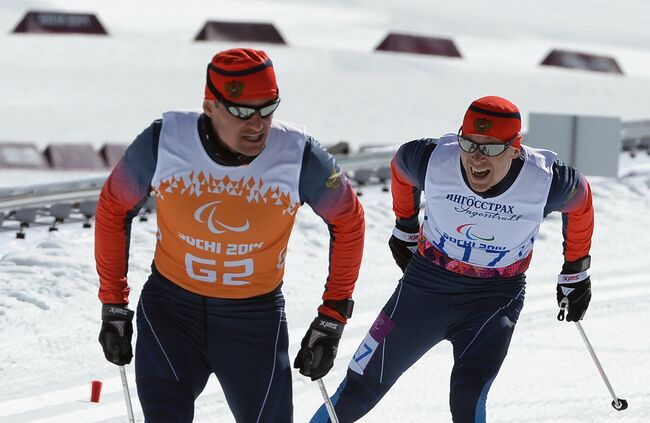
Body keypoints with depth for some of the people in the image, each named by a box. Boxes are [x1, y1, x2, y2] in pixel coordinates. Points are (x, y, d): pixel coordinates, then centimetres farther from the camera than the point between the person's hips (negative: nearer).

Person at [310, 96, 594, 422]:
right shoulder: (435, 162, -23)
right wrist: (405, 228, 17)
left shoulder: (545, 181, -24)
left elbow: (579, 200, 0)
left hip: (496, 297, -1)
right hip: (427, 282, 2)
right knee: (364, 385, 6)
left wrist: (575, 271, 10)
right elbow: (401, 164, 3)